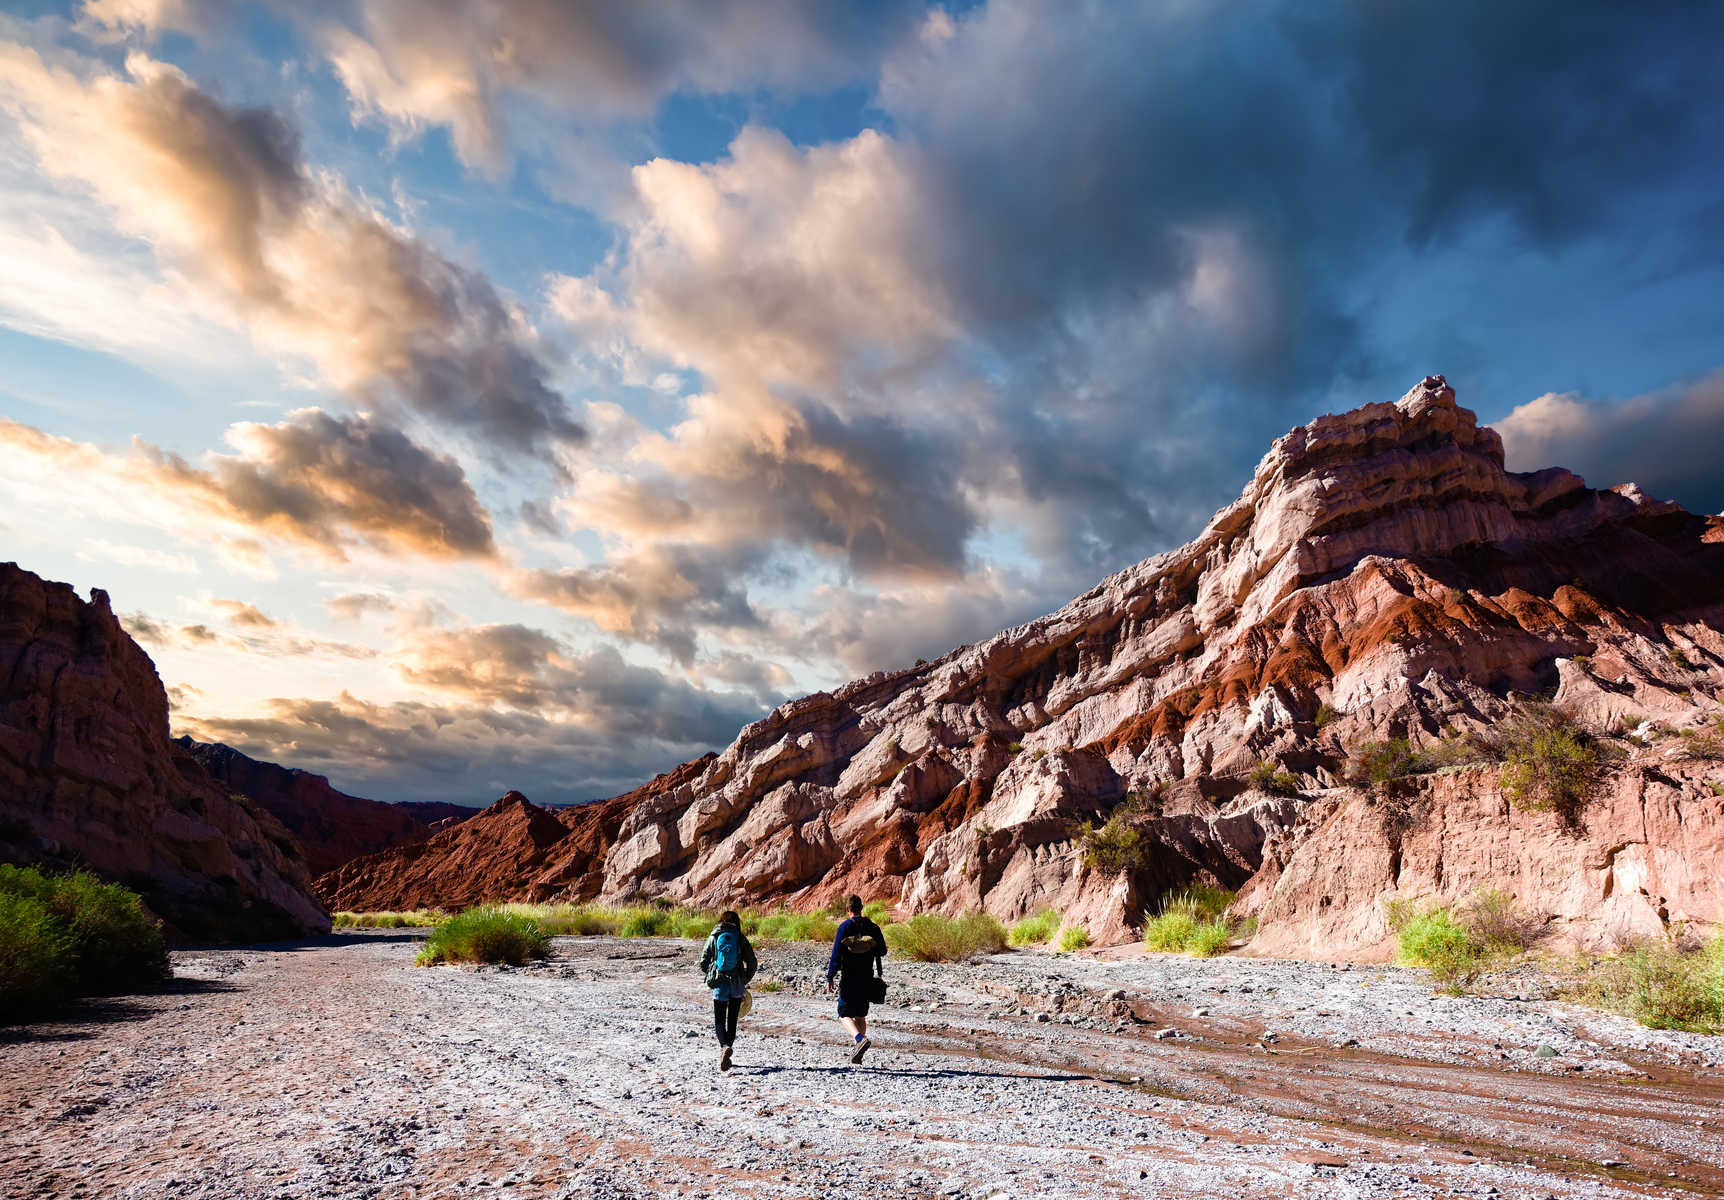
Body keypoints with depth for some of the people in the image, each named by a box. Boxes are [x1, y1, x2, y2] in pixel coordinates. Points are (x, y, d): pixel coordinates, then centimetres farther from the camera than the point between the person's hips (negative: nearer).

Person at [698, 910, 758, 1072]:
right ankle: (725, 1055, 16)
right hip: (737, 985, 1)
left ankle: (724, 1046, -21)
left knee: (718, 1020, 5)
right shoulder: (741, 938, 1)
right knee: (732, 1020, 14)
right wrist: (745, 981, 13)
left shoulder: (713, 938, 2)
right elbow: (752, 963, 0)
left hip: (719, 984, -1)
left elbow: (703, 963, 2)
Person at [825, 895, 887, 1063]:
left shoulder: (844, 927, -8)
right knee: (860, 1015, 16)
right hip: (867, 980, 4)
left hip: (848, 979, -4)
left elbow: (836, 955, -11)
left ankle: (860, 1039, -26)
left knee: (845, 1014, 0)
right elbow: (882, 951, 6)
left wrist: (830, 978, -8)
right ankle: (856, 1050, 15)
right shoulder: (873, 927, 2)